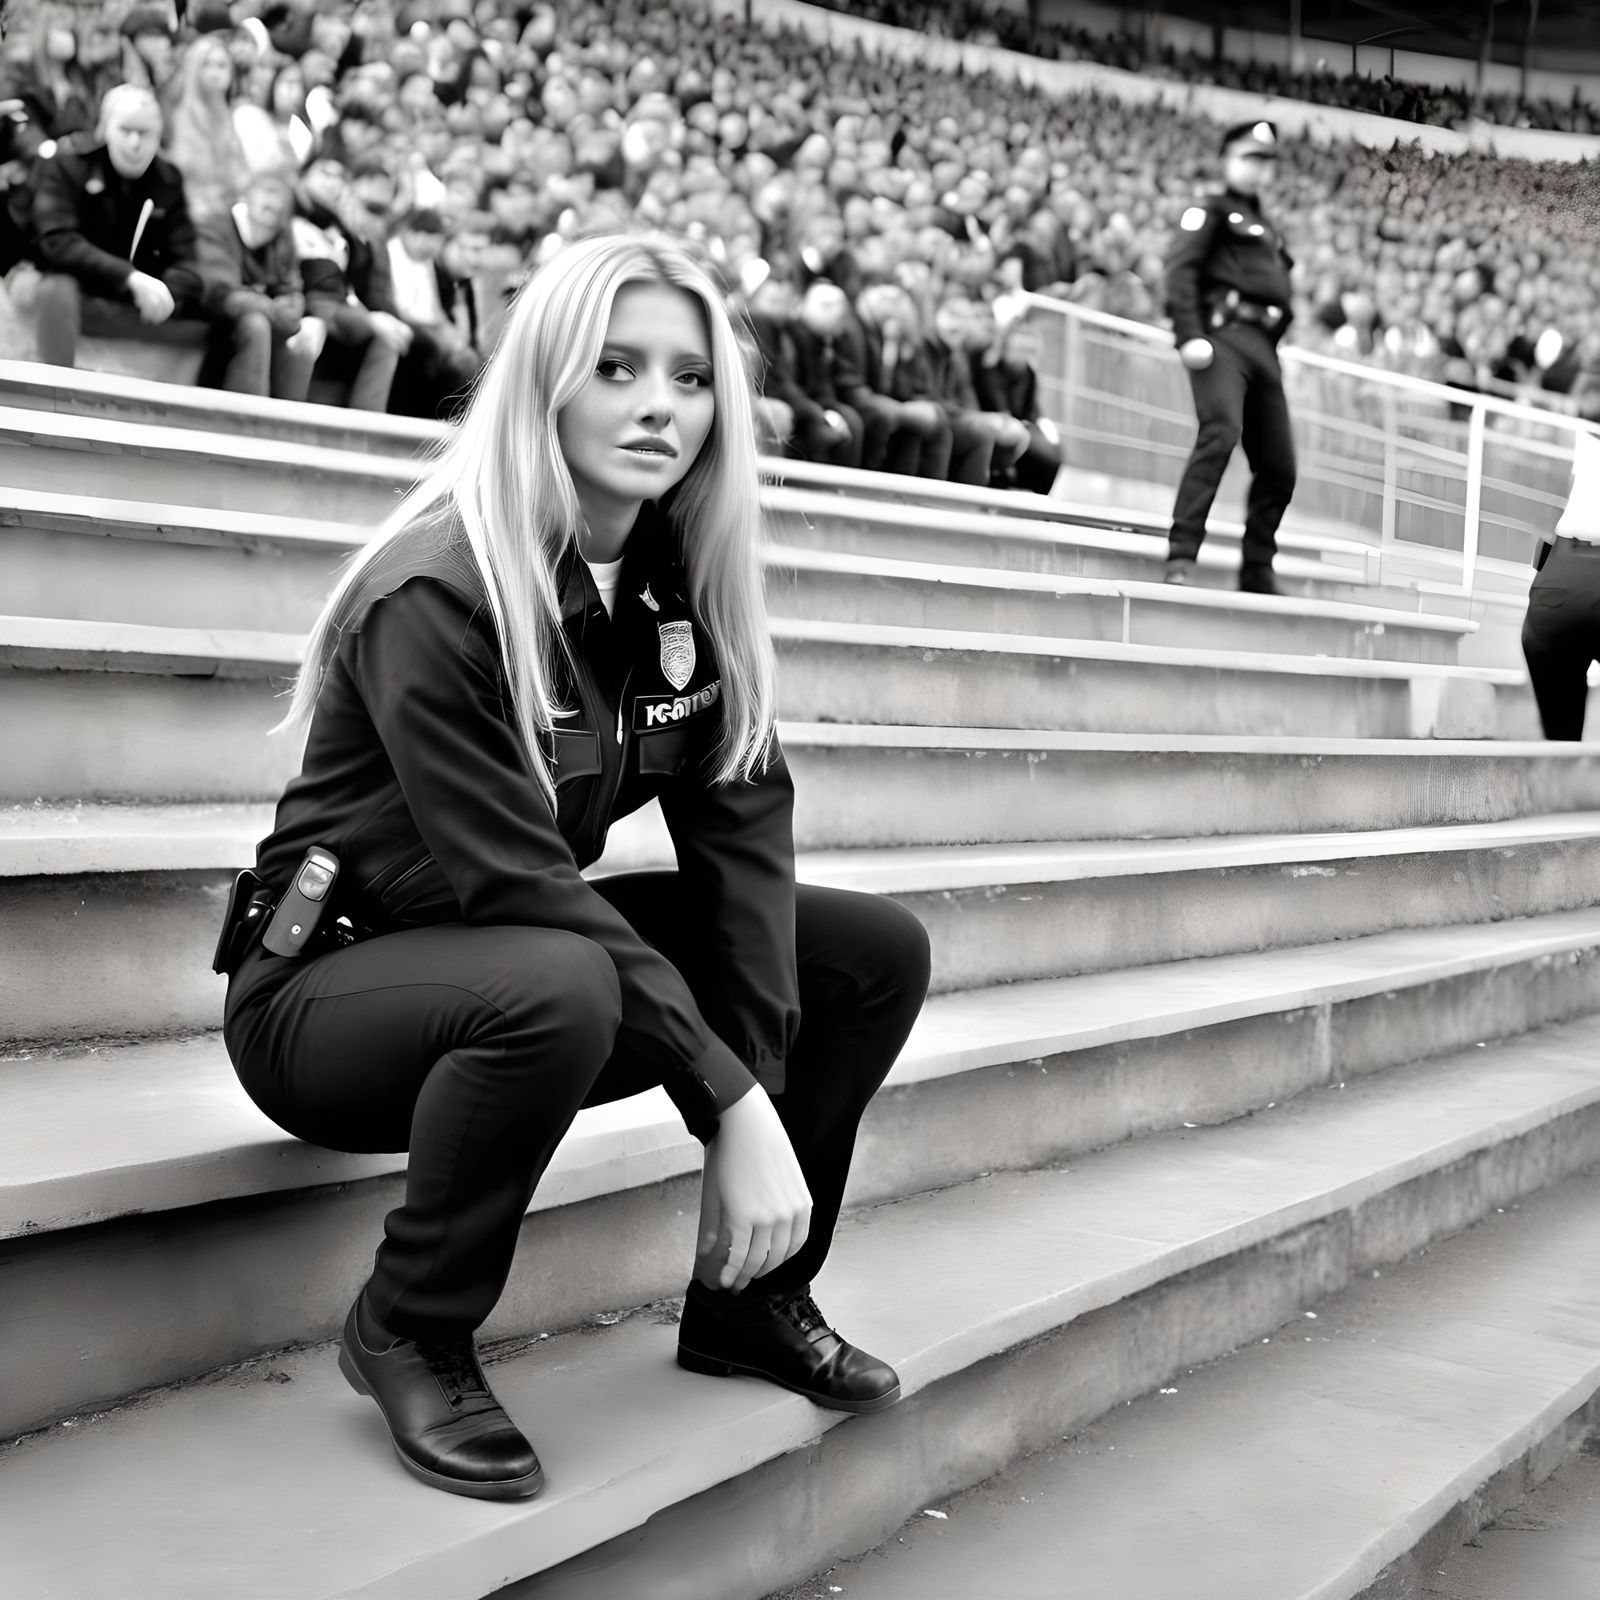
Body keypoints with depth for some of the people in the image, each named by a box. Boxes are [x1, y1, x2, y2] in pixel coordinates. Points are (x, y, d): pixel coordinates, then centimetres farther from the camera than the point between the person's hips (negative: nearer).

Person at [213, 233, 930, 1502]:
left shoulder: (685, 584, -3)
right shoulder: (435, 594, -24)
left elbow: (743, 825, -10)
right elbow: (518, 878, -29)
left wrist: (760, 1100, -21)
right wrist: (730, 1104, -30)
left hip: (532, 955, 7)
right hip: (334, 978, -7)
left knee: (882, 950, -4)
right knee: (559, 992, -39)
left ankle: (751, 1296, 12)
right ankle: (410, 1334, -13)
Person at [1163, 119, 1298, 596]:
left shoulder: (1267, 231, 29)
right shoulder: (1212, 210, 6)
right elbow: (1180, 268, -8)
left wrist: (1274, 354, 19)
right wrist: (1189, 335, -20)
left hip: (1263, 347, 8)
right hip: (1223, 336, -8)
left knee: (1279, 466, 5)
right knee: (1220, 432, -27)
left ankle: (1258, 573, 15)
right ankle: (1181, 556, -31)